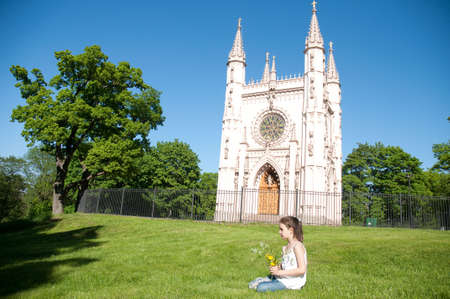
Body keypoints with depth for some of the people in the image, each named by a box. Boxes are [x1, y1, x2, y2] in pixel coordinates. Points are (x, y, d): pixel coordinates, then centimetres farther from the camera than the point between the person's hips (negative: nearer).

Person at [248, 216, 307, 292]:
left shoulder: (297, 245, -17)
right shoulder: (287, 246, 11)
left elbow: (302, 270, -23)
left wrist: (281, 272, -20)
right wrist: (278, 267, -1)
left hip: (292, 282, -8)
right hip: (284, 277, 8)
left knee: (261, 287, -20)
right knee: (252, 284, 1)